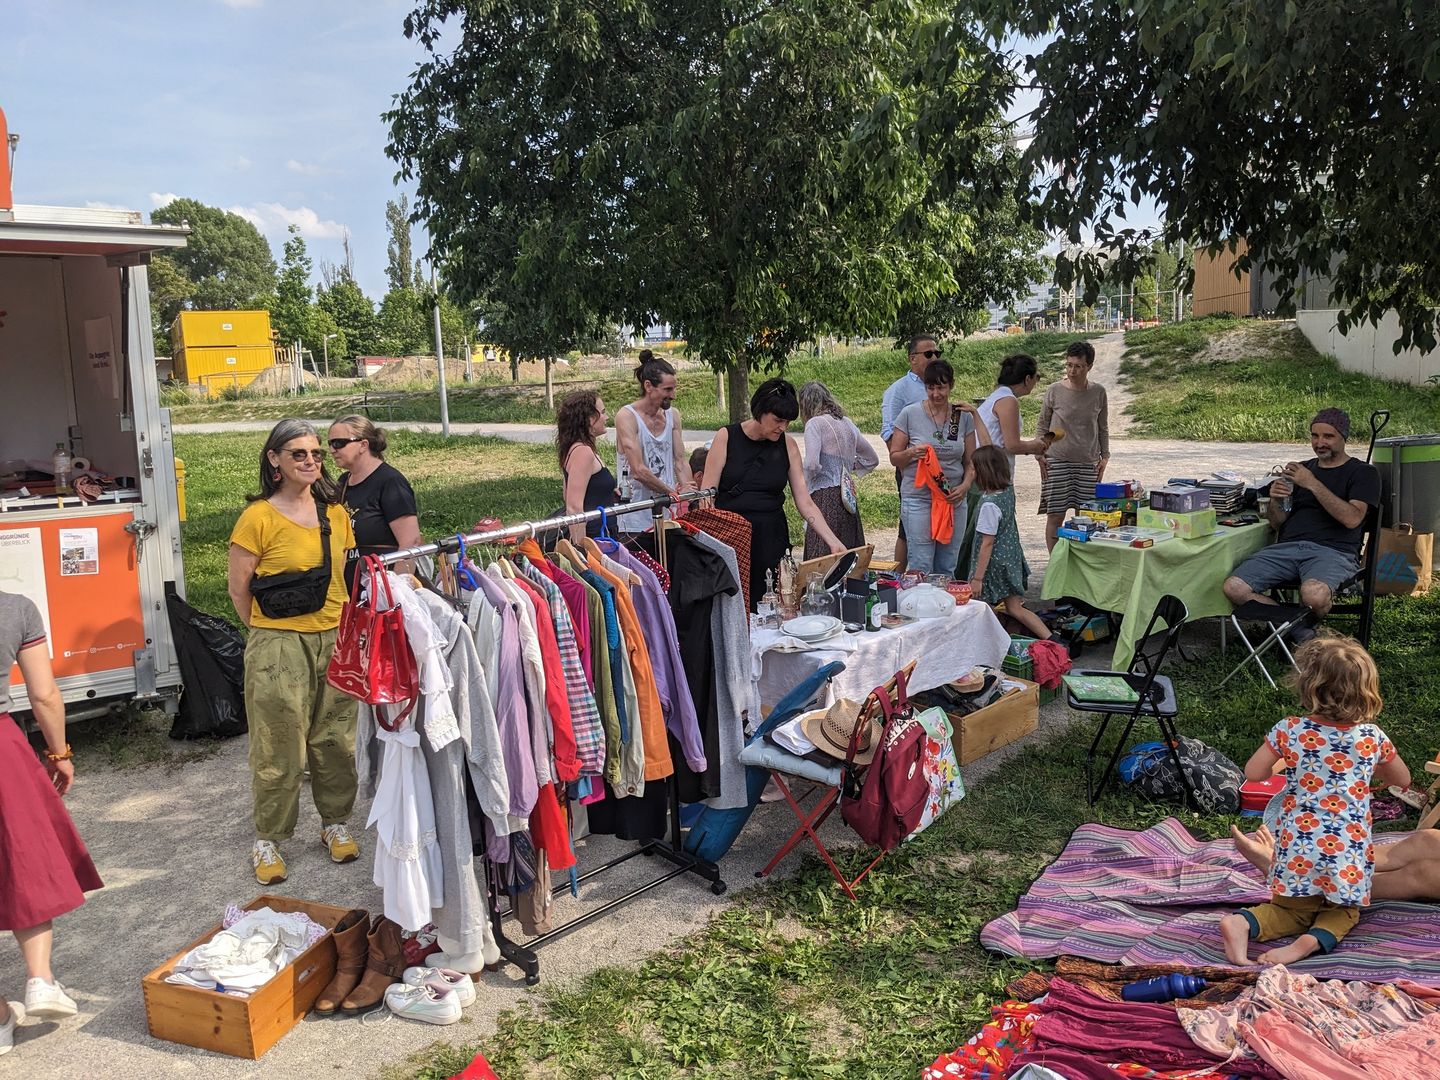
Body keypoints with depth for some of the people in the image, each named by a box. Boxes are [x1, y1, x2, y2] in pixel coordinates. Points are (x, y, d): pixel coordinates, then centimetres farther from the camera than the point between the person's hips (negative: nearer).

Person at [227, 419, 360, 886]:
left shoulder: (335, 512, 8)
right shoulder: (258, 517, -9)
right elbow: (239, 590, -4)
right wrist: (270, 631, 3)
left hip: (336, 639, 5)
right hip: (279, 645, -5)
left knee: (337, 740, 11)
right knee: (281, 749, 1)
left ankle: (335, 822, 29)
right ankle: (268, 840, 18)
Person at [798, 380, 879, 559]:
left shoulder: (815, 423, -6)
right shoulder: (847, 423, 16)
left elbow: (811, 464, -18)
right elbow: (873, 459, 25)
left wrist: (806, 485, 0)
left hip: (825, 498, -8)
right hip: (848, 499, 8)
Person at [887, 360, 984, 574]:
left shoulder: (964, 417, 6)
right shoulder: (910, 414, -2)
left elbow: (970, 461, 11)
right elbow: (894, 457, 2)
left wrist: (965, 485, -8)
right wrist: (911, 453, -19)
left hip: (954, 500, 3)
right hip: (918, 498, -3)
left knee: (947, 569, 10)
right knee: (921, 568, -7)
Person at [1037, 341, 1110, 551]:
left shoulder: (1098, 393, 4)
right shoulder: (1054, 391, -2)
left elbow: (1103, 428, 14)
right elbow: (1043, 425, 6)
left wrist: (1104, 456, 6)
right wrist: (1041, 455, -2)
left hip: (1088, 463, 2)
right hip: (1057, 461, -2)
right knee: (1055, 517, -3)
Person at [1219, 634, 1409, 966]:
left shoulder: (1290, 730, -8)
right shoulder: (1373, 738, -2)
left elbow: (1252, 772, -2)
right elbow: (1403, 780, 15)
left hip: (1298, 847, 0)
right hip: (1349, 852, 0)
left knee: (1293, 909, 19)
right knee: (1343, 911, 21)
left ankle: (1242, 923, -11)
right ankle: (1313, 940, -12)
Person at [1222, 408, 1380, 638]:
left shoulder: (1363, 472, 11)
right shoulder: (1302, 469, 26)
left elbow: (1352, 519, -8)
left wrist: (1313, 484, -12)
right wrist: (1274, 502, -1)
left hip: (1333, 551, -5)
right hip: (1288, 547, 5)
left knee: (1314, 595, -39)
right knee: (1234, 588, -22)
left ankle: (1301, 625, -4)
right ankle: (1298, 629, -8)